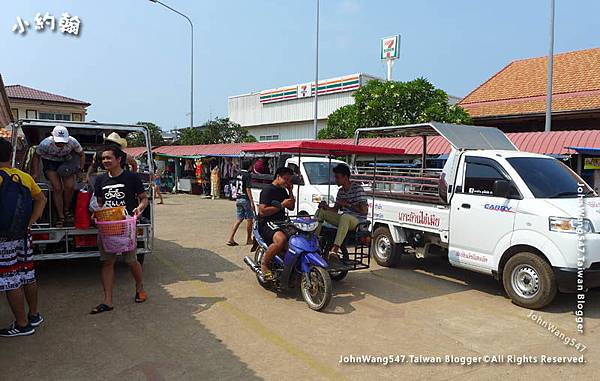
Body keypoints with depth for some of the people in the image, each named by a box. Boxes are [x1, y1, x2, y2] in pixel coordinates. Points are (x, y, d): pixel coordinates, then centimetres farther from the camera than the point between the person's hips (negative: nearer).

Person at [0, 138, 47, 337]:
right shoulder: (25, 177, 4)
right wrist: (30, 222, 6)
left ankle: (22, 324, 10)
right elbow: (41, 199, 10)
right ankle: (34, 315, 30)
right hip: (23, 236, 7)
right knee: (28, 276, 17)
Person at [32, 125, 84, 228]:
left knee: (69, 186, -13)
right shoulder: (46, 144, -29)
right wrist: (36, 173, -12)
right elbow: (36, 156, -9)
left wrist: (81, 168, -14)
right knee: (57, 188, -13)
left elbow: (81, 154, -6)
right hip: (50, 162, -1)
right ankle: (61, 217, -4)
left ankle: (67, 210, 14)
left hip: (67, 162, 1)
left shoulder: (72, 142, -27)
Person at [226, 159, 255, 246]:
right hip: (245, 199, -8)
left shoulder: (238, 174, 11)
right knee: (249, 219, 5)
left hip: (238, 199, 8)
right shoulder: (247, 175, -12)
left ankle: (231, 238, 4)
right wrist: (252, 202, -18)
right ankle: (248, 239, 13)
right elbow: (248, 189, -18)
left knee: (239, 219, 11)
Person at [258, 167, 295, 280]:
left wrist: (290, 190, 11)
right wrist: (281, 205, -16)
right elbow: (262, 211, -16)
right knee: (281, 239, -38)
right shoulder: (268, 190, -7)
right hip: (267, 223, -9)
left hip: (281, 223, 9)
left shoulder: (283, 191, 20)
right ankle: (264, 264, -19)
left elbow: (291, 207, 21)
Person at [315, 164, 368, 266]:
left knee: (345, 217, -42)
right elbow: (335, 209, 16)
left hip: (358, 221, -8)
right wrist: (327, 207, -4)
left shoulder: (357, 188, -12)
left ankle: (334, 250, -52)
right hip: (344, 219, 8)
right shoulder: (340, 191, 12)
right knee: (321, 211, 2)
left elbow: (364, 210, -18)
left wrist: (348, 204, -17)